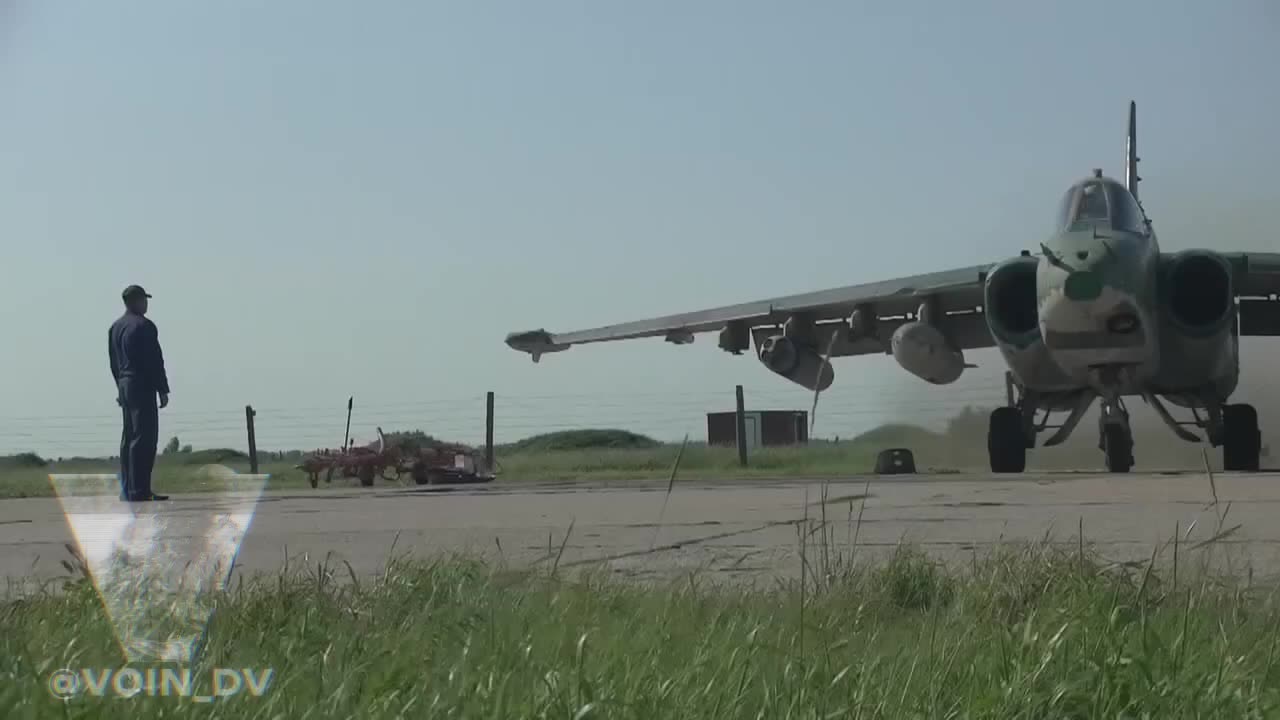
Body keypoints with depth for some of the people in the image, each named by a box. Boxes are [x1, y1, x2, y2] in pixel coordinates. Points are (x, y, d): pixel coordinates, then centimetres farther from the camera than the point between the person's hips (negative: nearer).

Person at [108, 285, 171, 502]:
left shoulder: (115, 327, 14)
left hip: (124, 386, 9)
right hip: (142, 386, -9)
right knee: (144, 438, -9)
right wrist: (163, 390, -11)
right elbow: (154, 361, -14)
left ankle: (127, 490, 13)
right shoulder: (144, 326, -13)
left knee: (128, 438, 12)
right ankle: (139, 491, -13)